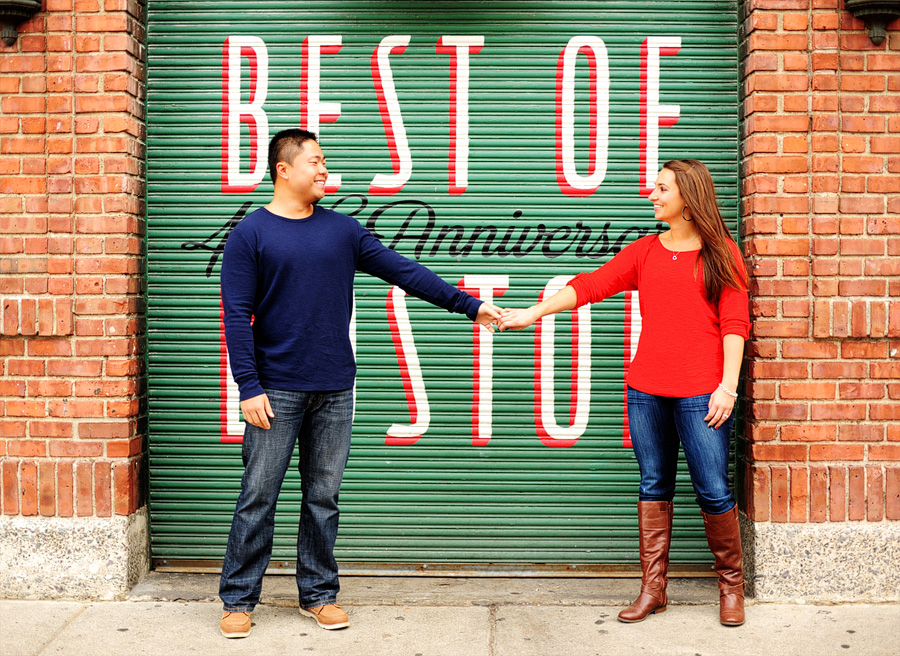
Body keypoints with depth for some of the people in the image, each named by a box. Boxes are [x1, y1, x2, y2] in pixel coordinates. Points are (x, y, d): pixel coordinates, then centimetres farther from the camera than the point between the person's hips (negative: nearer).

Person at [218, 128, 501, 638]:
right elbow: (237, 317, -5)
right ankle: (239, 600, 13)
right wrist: (249, 387, -13)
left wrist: (468, 304, 6)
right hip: (277, 390, -3)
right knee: (258, 498, 1)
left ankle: (319, 594, 22)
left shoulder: (342, 230, 10)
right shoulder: (251, 235, -1)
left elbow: (404, 271, 9)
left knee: (324, 498, 10)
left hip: (334, 391, 4)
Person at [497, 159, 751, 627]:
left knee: (713, 490, -1)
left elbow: (734, 323, -2)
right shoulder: (644, 252, 14)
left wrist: (728, 385, -9)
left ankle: (731, 585, 18)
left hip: (701, 393, -4)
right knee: (654, 487, 8)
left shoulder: (722, 254, 3)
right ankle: (653, 589, 16)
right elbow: (590, 285, 6)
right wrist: (535, 312, -3)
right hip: (647, 391, 4)